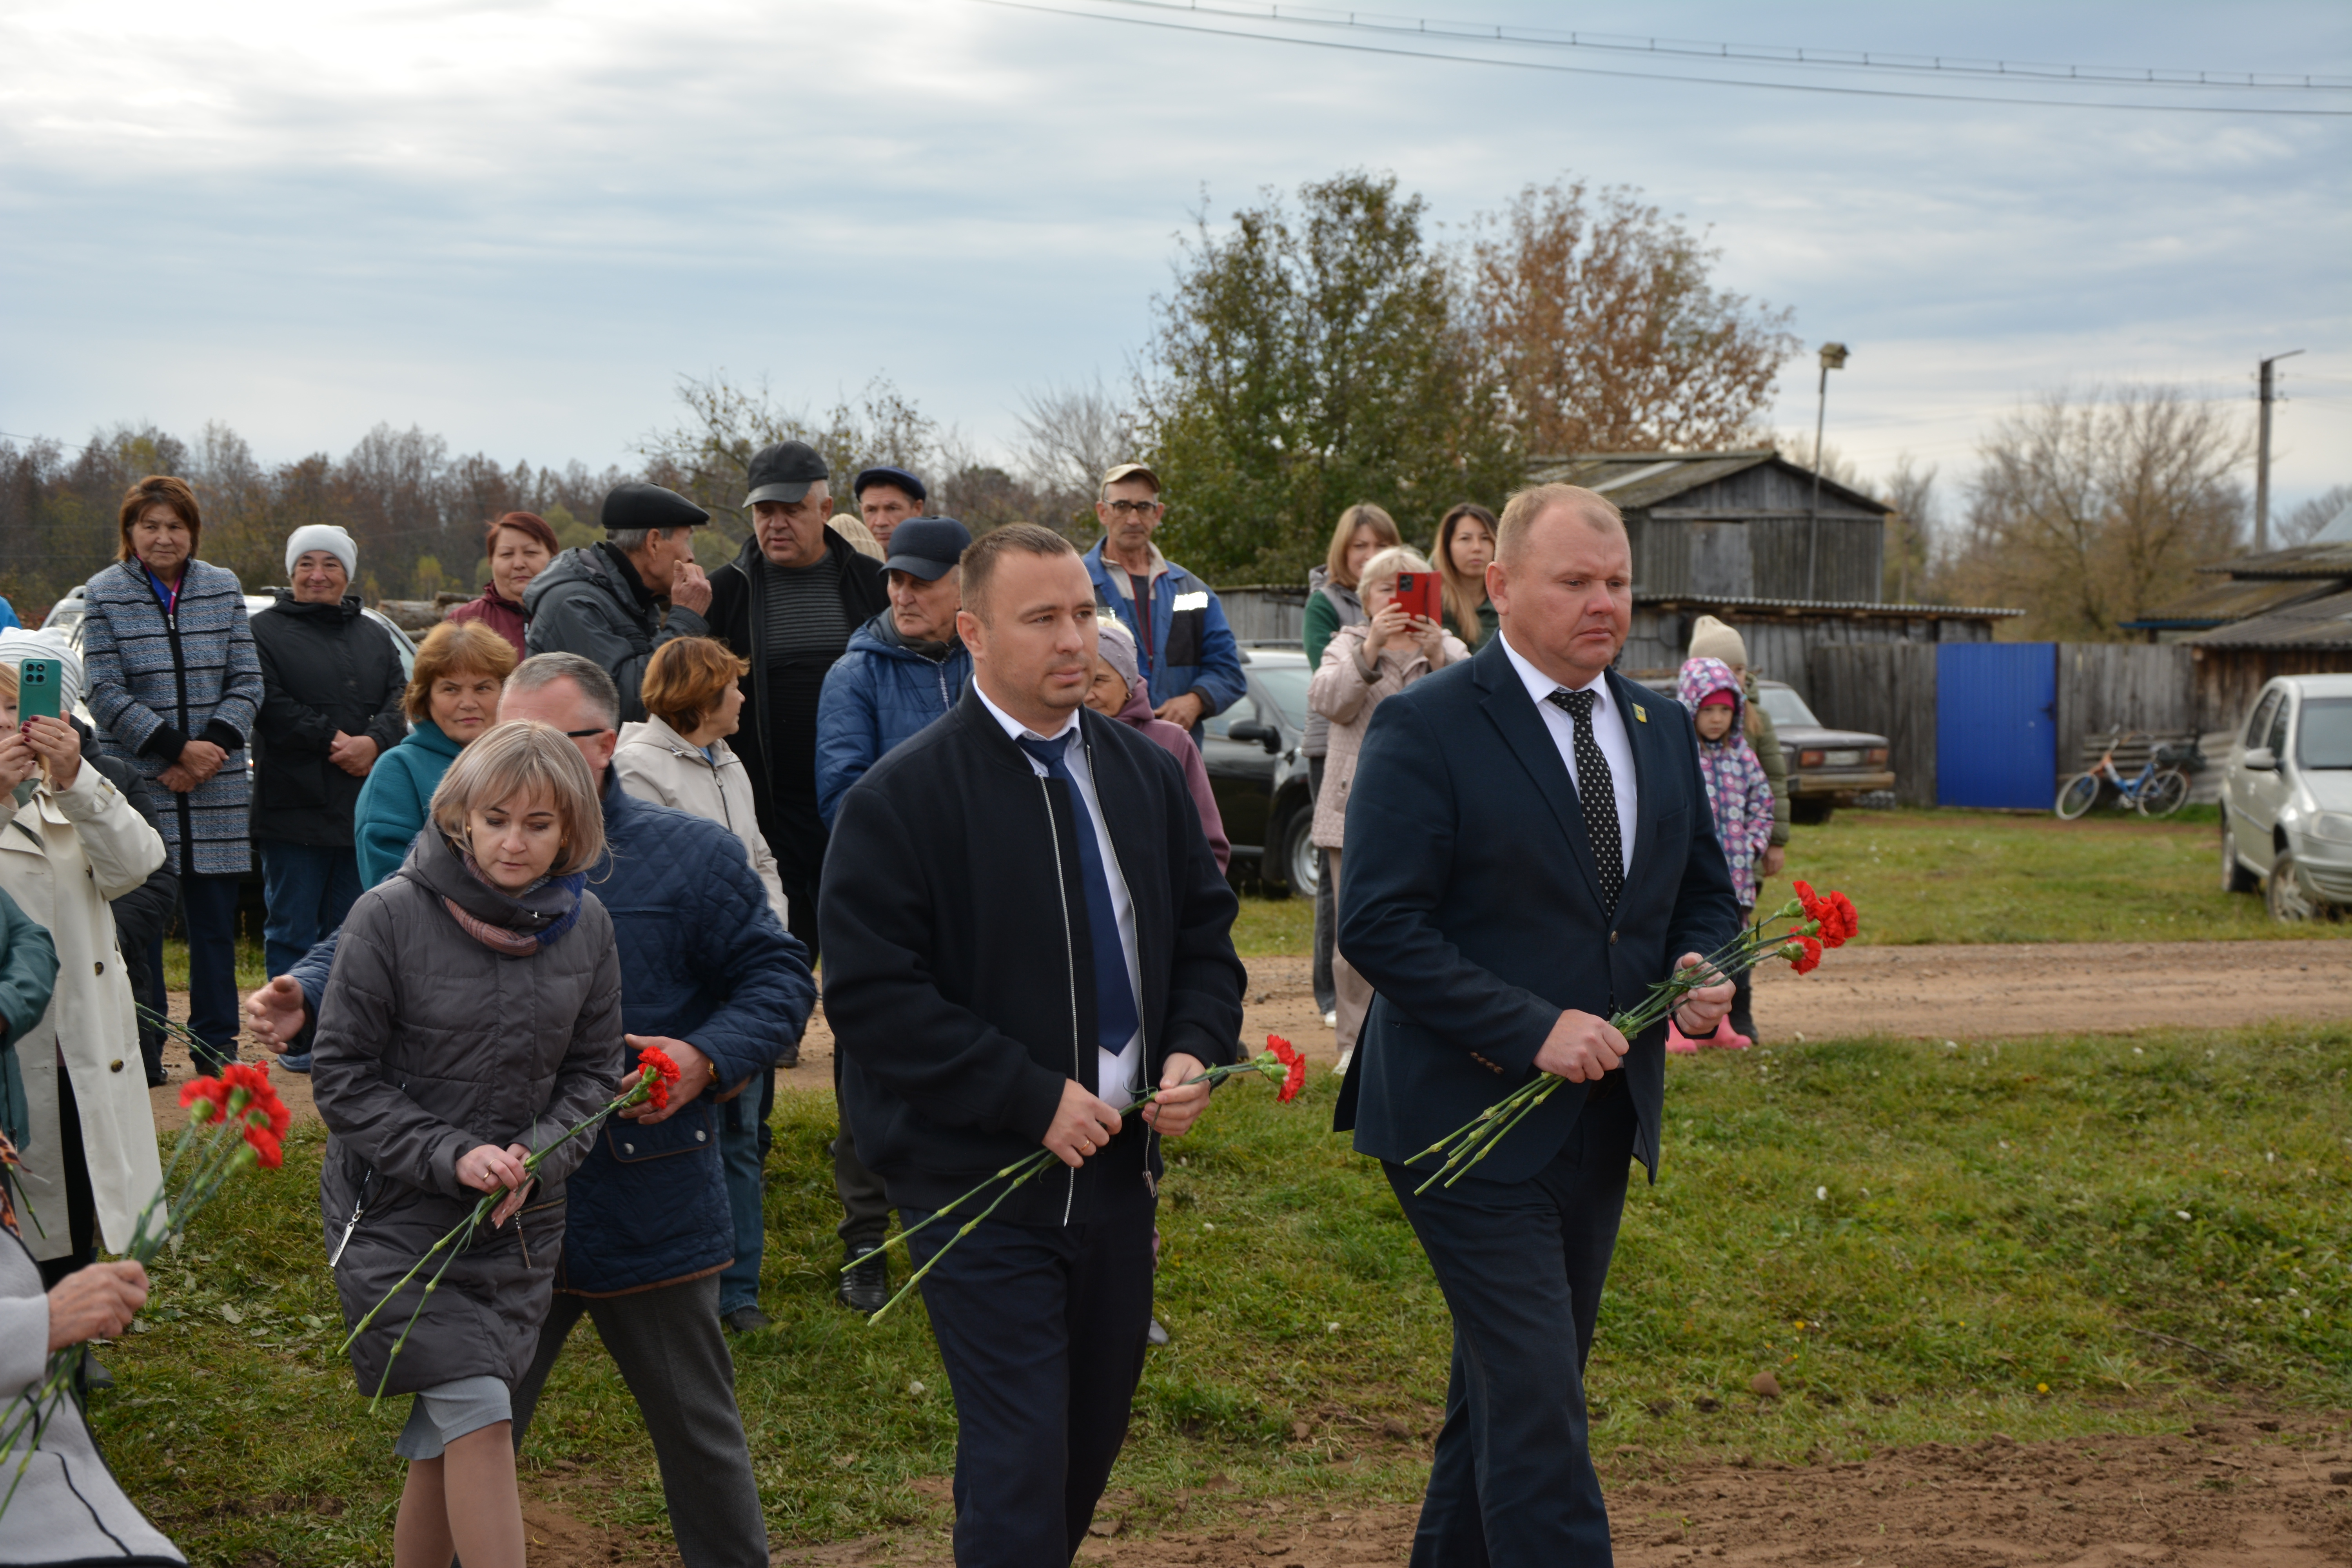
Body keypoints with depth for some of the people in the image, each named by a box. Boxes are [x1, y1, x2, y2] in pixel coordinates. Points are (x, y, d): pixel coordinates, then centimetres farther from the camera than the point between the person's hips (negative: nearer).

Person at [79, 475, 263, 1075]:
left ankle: (216, 1041, 14)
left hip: (217, 784, 2)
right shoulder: (104, 595, 1)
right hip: (136, 779, -2)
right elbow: (106, 693, -4)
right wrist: (174, 749, -13)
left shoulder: (224, 589, 9)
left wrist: (213, 744, -8)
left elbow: (247, 681, 7)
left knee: (215, 915, 5)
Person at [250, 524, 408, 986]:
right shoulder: (264, 631, 3)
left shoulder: (375, 637, 18)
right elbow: (271, 707, -10)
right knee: (292, 931, -1)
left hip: (364, 808, 4)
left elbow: (400, 701, 6)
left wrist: (373, 743, -14)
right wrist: (331, 740, -16)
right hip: (294, 809, -4)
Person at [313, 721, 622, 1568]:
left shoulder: (584, 925, 1)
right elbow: (341, 1074, -9)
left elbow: (593, 1072, 8)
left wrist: (535, 1158, -11)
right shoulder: (392, 914, -13)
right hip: (395, 1211, -4)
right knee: (480, 1419, -14)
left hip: (523, 1219, 4)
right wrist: (450, 1156, -18)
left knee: (444, 1445, 11)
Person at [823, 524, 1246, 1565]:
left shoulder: (1147, 776, 7)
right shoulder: (901, 799, -11)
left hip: (1117, 1165, 6)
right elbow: (872, 997, -15)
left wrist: (1195, 1051, -5)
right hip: (979, 1175, -6)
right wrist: (1034, 1098, -19)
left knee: (1092, 1441, 16)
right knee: (1020, 1460, -6)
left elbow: (1204, 932, 15)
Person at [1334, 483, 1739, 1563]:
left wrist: (1703, 971, -5)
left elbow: (1704, 892, 18)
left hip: (1602, 1112, 7)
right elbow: (1378, 926, -17)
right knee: (1537, 1404, -10)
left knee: (1502, 1393, 17)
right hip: (1473, 1118, -7)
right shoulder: (1424, 729, -12)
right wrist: (1533, 1029, -23)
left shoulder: (1661, 729, 10)